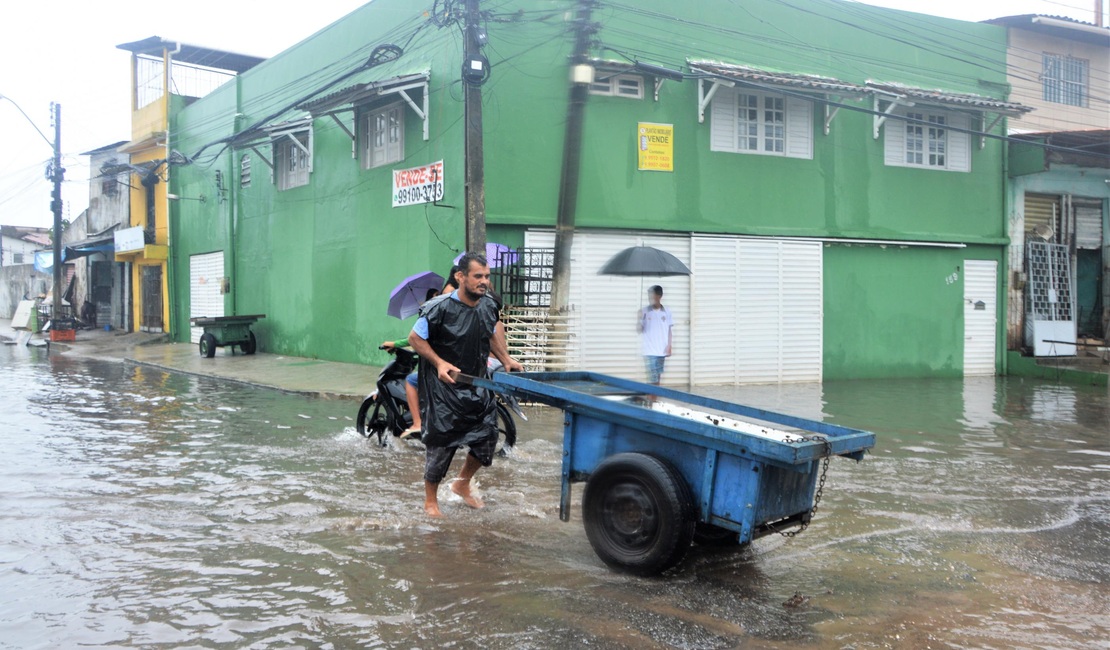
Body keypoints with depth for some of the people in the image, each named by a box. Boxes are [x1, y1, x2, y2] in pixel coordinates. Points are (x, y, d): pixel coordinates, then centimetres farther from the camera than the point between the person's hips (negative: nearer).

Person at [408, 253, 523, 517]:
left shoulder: (488, 306, 3)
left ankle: (463, 483, 32)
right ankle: (430, 500, 19)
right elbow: (415, 338, -7)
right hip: (444, 388, -6)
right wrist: (439, 363, -19)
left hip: (477, 385, 6)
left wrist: (507, 360, 7)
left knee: (487, 436, 5)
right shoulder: (440, 308, -16)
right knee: (440, 442, 0)